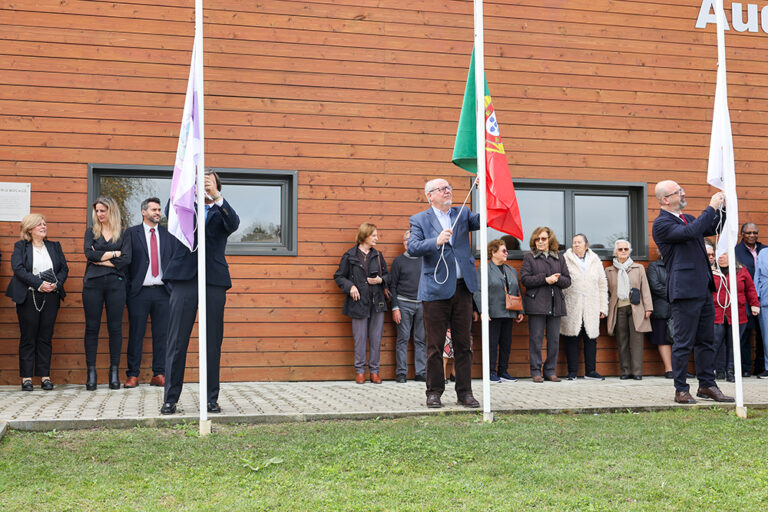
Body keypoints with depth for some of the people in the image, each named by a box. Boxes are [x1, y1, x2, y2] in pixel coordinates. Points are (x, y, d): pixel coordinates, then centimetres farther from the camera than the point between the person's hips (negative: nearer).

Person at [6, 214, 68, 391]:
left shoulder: (54, 247, 16)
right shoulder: (20, 247, 5)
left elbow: (64, 268, 10)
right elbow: (18, 269, -9)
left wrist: (56, 283, -10)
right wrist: (39, 284, -17)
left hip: (51, 296, 3)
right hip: (28, 296, -3)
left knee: (46, 337, 3)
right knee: (28, 337, -1)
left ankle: (45, 376, 7)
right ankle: (26, 377, 4)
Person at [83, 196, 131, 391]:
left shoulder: (123, 234, 9)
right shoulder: (91, 232, 13)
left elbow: (126, 259, -4)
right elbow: (89, 254, -3)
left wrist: (101, 260, -6)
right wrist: (114, 254, -4)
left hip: (115, 283, -1)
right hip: (93, 282, 1)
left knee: (115, 327, 0)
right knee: (91, 327, 0)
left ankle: (114, 372, 5)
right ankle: (91, 373, 3)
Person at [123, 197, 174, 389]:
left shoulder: (167, 234, 12)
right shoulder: (131, 233, 5)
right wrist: (127, 287, -5)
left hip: (163, 291, 2)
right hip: (139, 292, -2)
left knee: (161, 335, 3)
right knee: (136, 334, 0)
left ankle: (159, 374, 9)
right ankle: (133, 375, 6)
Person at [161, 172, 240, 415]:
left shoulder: (220, 213, 15)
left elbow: (233, 223, -8)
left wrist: (216, 196, -20)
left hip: (214, 283, 1)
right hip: (184, 281, 0)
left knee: (212, 344, 3)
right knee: (177, 342, -1)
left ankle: (211, 398, 10)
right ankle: (170, 399, 5)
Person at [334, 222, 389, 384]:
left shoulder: (377, 255, 11)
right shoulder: (349, 256, 0)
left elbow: (386, 274, 18)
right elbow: (339, 276, 4)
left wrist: (381, 280, -4)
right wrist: (350, 287, -11)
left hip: (377, 302, 3)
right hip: (359, 303, -3)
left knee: (376, 338, 4)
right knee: (360, 339, 0)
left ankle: (374, 371, 12)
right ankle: (360, 370, 12)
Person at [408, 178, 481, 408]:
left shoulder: (462, 214, 13)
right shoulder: (420, 220, 3)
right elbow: (412, 248, -10)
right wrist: (436, 241, -25)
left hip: (462, 287, 3)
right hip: (436, 288, -3)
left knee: (463, 343, 6)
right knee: (435, 345, 3)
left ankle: (465, 392, 13)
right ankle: (434, 391, 13)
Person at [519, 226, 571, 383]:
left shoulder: (559, 258, 15)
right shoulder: (529, 257, 6)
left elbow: (567, 281, 10)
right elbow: (524, 279, -5)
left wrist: (557, 279, -11)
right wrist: (545, 279, -13)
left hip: (555, 304, 3)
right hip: (536, 304, -3)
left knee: (554, 340, 3)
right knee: (536, 339, -3)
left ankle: (550, 371, 10)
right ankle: (536, 371, 3)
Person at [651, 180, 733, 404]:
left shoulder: (687, 218, 18)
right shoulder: (662, 223, -9)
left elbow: (715, 227, 28)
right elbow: (691, 232, -24)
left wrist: (723, 207, 11)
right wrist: (711, 207, -16)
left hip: (704, 289, 9)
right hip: (685, 291, -9)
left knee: (706, 340, 12)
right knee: (683, 343, -4)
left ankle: (707, 385, 20)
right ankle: (681, 390, 3)